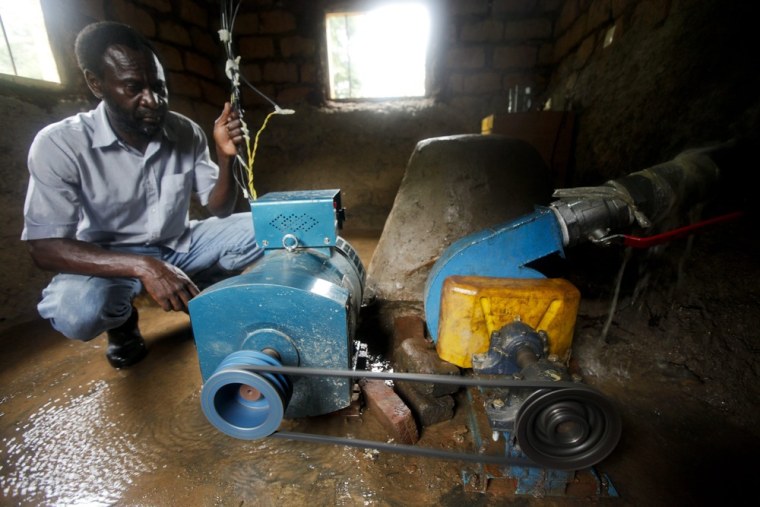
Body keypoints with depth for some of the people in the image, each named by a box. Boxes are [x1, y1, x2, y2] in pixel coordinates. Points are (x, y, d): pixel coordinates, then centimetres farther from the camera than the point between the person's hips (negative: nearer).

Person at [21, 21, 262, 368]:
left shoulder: (186, 133, -9)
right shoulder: (59, 145, -18)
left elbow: (219, 209, -6)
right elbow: (45, 248, -21)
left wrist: (226, 158, -25)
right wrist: (143, 267, -38)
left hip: (180, 246, 3)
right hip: (110, 261, -3)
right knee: (76, 311, -35)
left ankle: (203, 294, 8)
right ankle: (123, 319, 4)